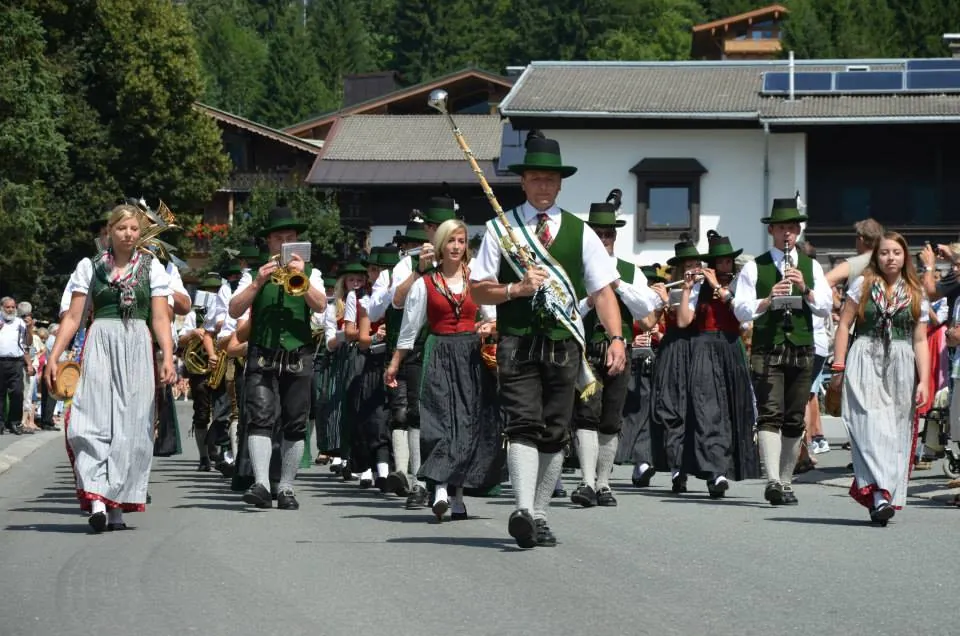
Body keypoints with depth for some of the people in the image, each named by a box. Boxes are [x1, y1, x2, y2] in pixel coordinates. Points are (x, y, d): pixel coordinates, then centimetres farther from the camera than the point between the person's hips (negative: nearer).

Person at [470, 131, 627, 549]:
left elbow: (602, 290, 7)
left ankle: (539, 515, 13)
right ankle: (523, 511, -27)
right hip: (517, 342, -2)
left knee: (555, 433, 4)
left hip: (564, 342, 2)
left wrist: (616, 337, -7)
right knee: (524, 424, -16)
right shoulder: (500, 229, 8)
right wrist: (516, 288, -11)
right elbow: (478, 291, 7)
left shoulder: (579, 232, 12)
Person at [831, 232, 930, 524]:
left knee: (897, 430, 1)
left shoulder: (915, 294, 11)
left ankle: (886, 498, 7)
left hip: (901, 366, 2)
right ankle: (879, 493, -26)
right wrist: (839, 366, -1)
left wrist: (923, 380, 1)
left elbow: (920, 341, 9)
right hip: (865, 361, -2)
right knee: (872, 425, -16)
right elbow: (844, 325, 7)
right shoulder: (862, 285, 7)